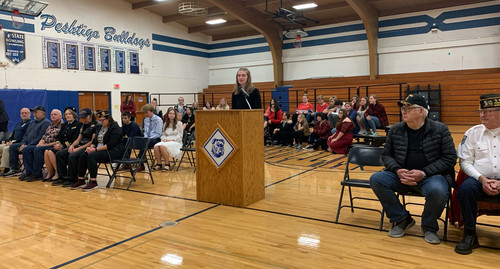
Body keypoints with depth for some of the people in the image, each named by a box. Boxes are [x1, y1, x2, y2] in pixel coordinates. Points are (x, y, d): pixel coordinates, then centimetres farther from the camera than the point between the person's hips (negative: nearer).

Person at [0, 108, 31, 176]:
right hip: (12, 142, 9)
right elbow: (13, 134, 26)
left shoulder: (30, 123, -5)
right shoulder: (18, 124, 26)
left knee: (6, 149, -27)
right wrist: (8, 141, 5)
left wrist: (14, 142, -18)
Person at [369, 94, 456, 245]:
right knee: (376, 180, -23)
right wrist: (397, 170, -11)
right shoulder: (395, 130, 8)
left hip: (431, 175, -3)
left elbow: (449, 158, -3)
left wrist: (423, 173, -16)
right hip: (401, 175, 3)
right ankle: (402, 220, -2)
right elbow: (386, 154, 11)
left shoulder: (440, 129, 0)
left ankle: (429, 227, -2)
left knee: (438, 191, -37)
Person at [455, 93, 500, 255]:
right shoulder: (473, 132, 10)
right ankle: (470, 235, -16)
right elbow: (465, 161, 5)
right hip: (479, 179, 1)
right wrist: (482, 179, -10)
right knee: (466, 188, -31)